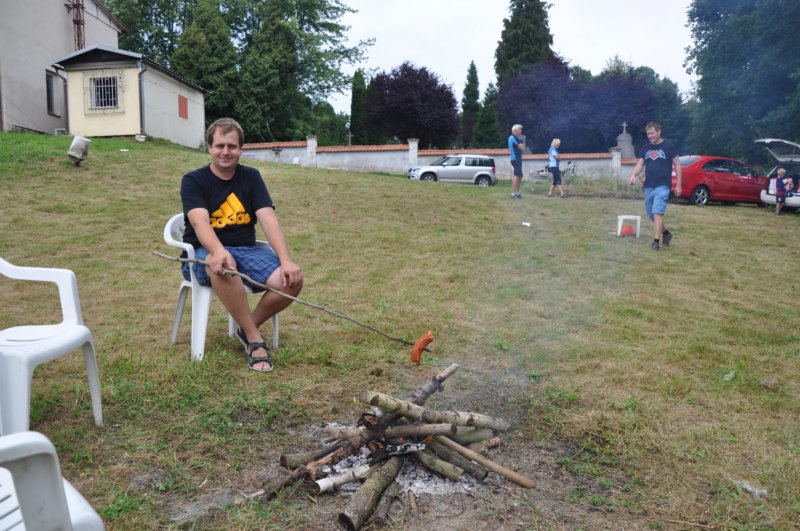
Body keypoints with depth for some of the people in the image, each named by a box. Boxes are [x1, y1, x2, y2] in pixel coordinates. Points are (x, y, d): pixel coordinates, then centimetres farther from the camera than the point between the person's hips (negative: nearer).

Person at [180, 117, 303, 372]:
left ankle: (247, 328, 0)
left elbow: (269, 220, -8)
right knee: (221, 265, -40)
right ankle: (254, 339, -25)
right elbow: (200, 223, -22)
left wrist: (286, 261, -25)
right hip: (206, 252, -3)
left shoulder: (251, 177, 6)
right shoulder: (193, 181, -2)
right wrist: (219, 251, -44)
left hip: (247, 250, 3)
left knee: (292, 279, -23)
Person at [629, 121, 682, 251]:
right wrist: (633, 175, -14)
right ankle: (666, 233, 33)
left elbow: (677, 165, 0)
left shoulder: (668, 147, -2)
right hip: (648, 186, 6)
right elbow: (640, 164, 8)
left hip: (662, 186, -6)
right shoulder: (645, 148, 10)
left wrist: (678, 185, -3)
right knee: (651, 215, 12)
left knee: (657, 213, -17)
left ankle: (656, 241, -17)